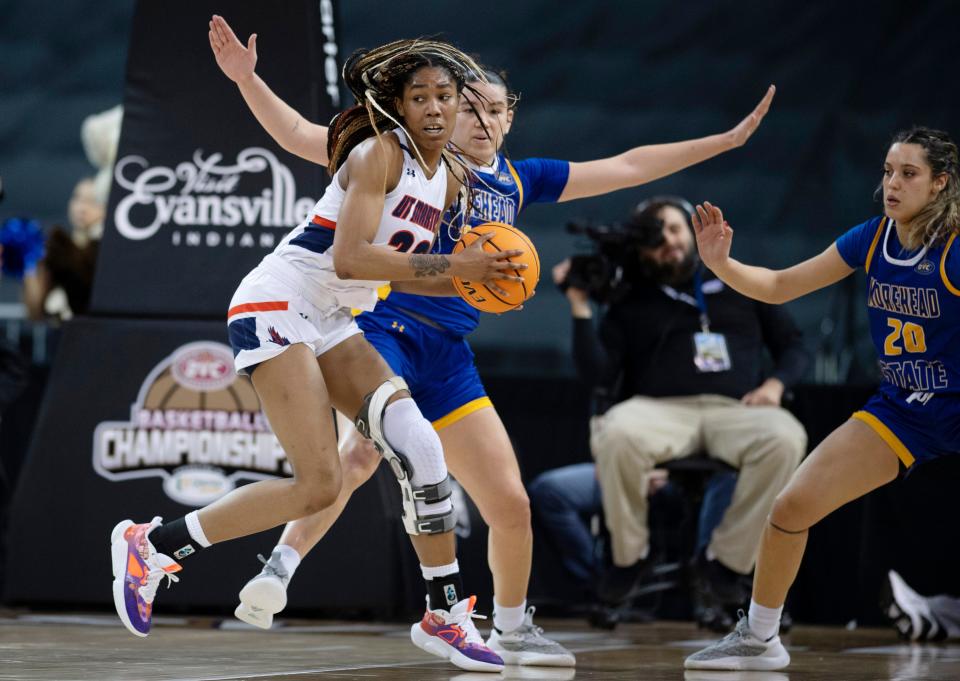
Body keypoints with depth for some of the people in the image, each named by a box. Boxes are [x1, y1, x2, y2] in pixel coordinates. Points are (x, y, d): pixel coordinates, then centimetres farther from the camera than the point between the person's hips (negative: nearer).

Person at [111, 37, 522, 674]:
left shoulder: (449, 179, 12)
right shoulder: (378, 154, -15)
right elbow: (351, 259, -24)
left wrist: (472, 283, 5)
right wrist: (451, 266, -23)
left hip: (332, 324, 8)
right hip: (278, 305, -8)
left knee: (420, 450, -9)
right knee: (319, 484, -16)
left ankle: (445, 615, 0)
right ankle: (150, 546, -4)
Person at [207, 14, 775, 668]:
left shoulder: (519, 181, 16)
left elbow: (625, 167, 20)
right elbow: (302, 136, -2)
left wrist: (725, 141, 21)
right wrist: (247, 79, -15)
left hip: (448, 355, 6)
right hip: (385, 329, -6)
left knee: (511, 503, 5)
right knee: (365, 449, -36)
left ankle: (512, 627, 27)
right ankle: (277, 571, -36)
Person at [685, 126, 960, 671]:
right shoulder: (871, 239, -4)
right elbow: (779, 287, 3)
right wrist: (721, 264, -12)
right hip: (900, 410, 5)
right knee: (790, 509, 1)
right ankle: (759, 639, 21)